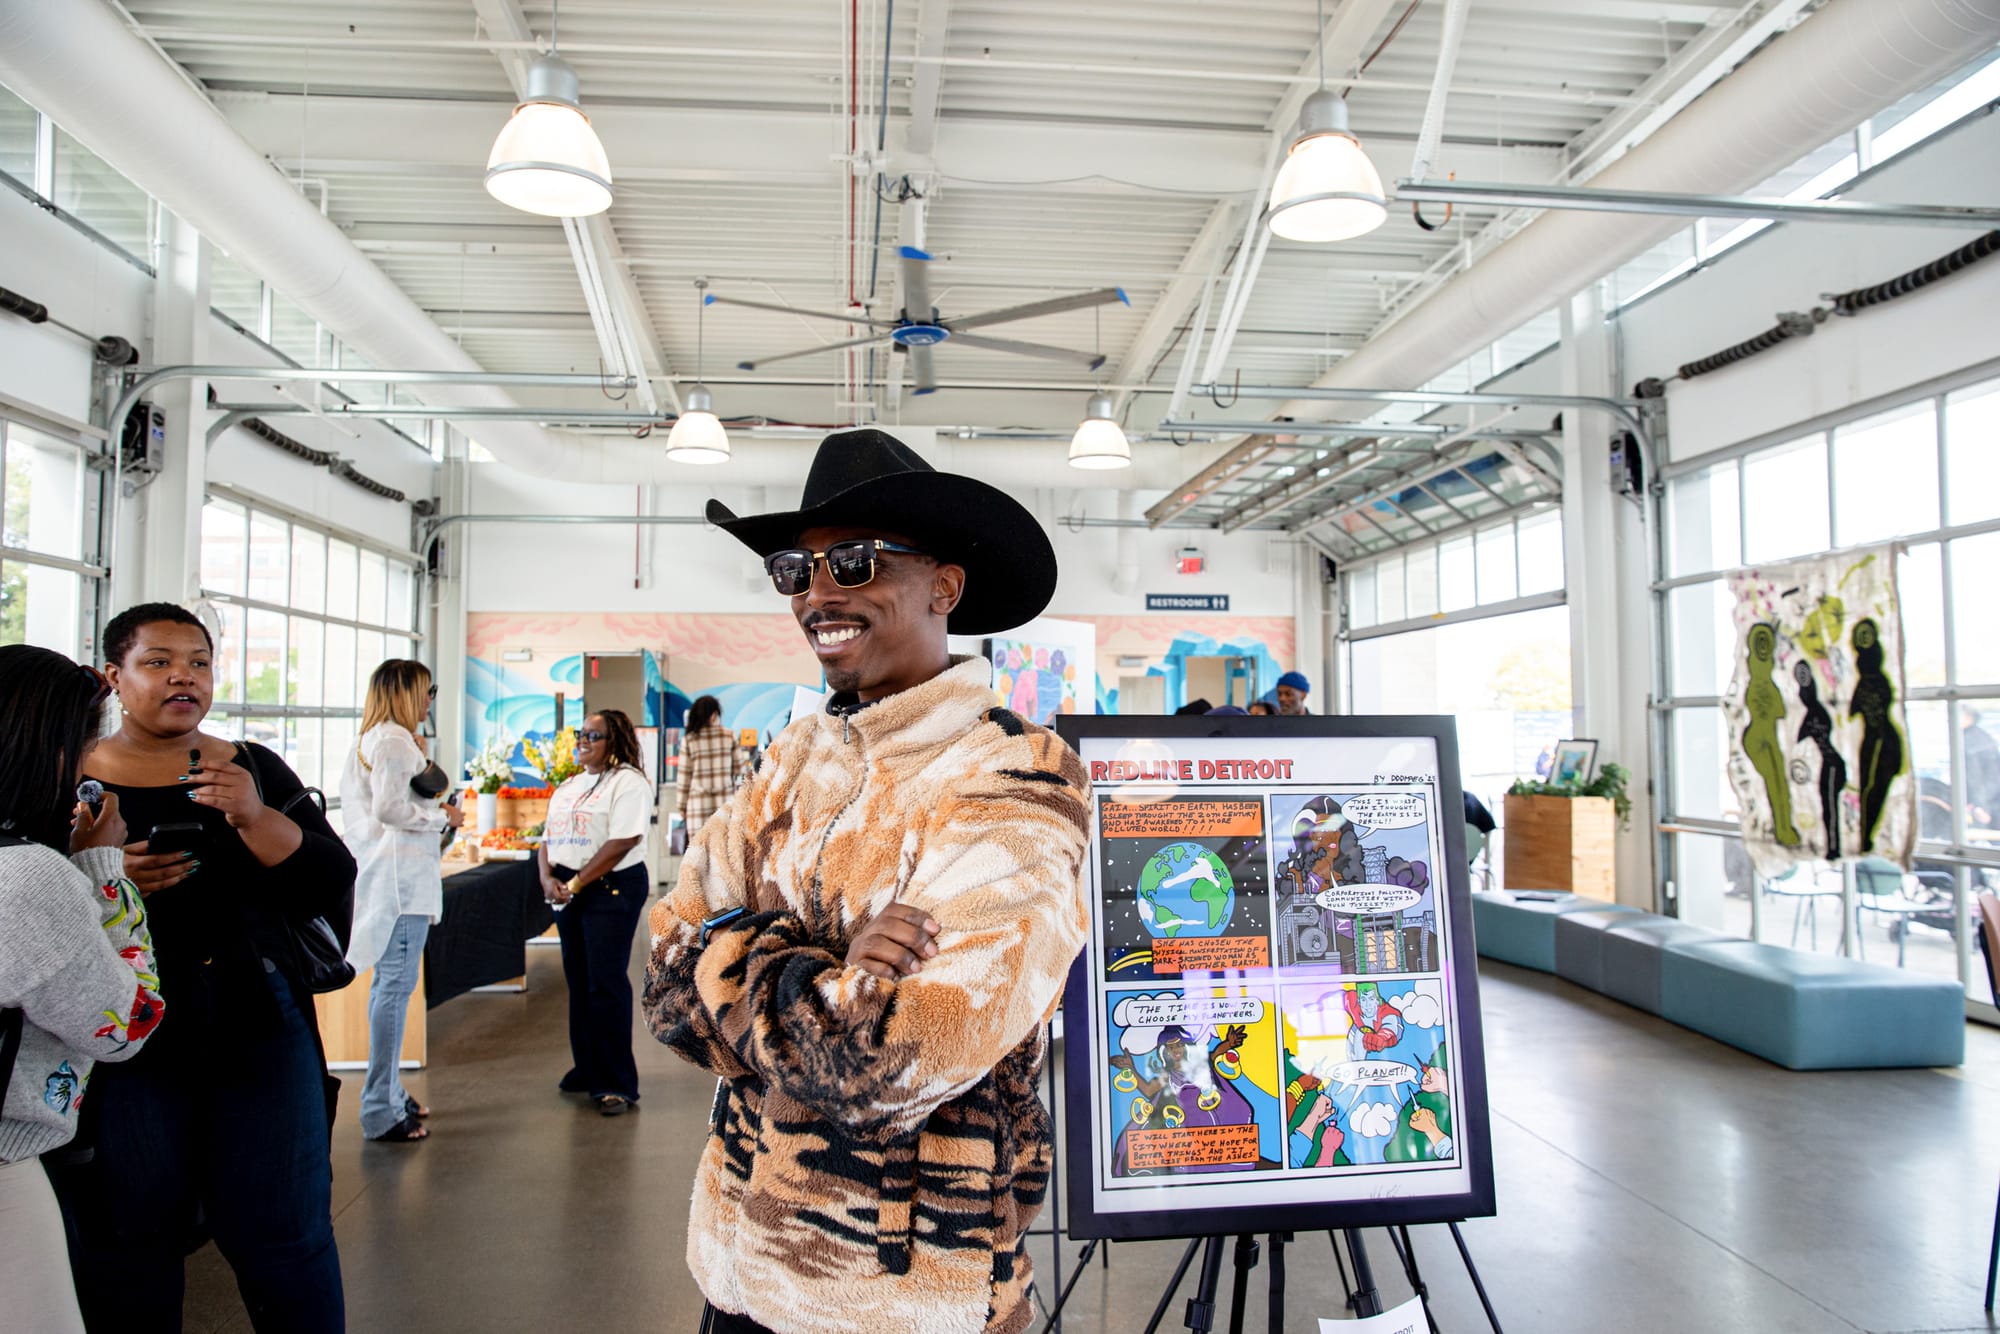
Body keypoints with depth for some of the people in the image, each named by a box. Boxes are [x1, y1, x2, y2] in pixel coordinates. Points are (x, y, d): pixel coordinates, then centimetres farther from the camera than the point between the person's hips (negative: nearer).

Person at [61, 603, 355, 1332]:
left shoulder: (254, 771, 6)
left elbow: (333, 884, -2)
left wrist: (256, 818, -17)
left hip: (258, 1030, 1)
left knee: (283, 1233, 5)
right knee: (127, 1243, 9)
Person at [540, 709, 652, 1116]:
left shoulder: (628, 781, -8)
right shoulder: (568, 786, 18)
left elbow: (622, 842, -16)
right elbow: (548, 839, 16)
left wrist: (575, 884, -15)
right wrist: (548, 879, -3)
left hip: (612, 888, -8)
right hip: (569, 891, 8)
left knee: (606, 984, -8)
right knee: (579, 982, 11)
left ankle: (617, 1083, -2)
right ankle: (587, 1070, 22)